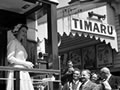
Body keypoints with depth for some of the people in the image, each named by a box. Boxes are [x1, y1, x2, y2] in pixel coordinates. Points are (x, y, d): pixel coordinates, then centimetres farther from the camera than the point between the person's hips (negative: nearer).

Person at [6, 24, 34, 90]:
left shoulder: (21, 46, 25)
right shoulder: (13, 42, 0)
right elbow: (10, 58, -12)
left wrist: (28, 64, 10)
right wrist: (25, 63, -12)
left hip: (23, 74, 8)